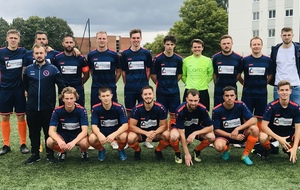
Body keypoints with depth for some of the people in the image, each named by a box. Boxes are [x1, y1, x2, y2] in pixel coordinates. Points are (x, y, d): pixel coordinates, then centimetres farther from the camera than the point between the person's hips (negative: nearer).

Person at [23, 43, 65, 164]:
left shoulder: (53, 69, -4)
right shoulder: (28, 70, 4)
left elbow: (61, 85, 0)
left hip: (48, 107, -2)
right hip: (32, 107, 2)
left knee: (49, 131, 7)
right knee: (33, 132, 10)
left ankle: (50, 154, 19)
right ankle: (35, 154, 22)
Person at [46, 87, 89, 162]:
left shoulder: (81, 110, -18)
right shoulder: (57, 110, -15)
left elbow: (84, 131, -24)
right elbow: (51, 131, -21)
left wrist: (73, 142, -42)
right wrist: (59, 141, -42)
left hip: (78, 136, -1)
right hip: (62, 136, 1)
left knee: (85, 143, -36)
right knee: (49, 142, -30)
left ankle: (83, 151, 4)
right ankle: (62, 151, 5)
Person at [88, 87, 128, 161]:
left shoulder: (119, 107, -17)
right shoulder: (95, 108, -13)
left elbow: (125, 125, -22)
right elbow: (94, 126, -16)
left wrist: (114, 134, -39)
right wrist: (99, 135, -40)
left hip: (116, 132, -1)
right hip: (101, 133, 1)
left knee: (123, 137, -35)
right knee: (91, 139, -30)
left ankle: (121, 150, 4)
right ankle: (101, 150, 7)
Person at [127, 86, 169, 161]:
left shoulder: (160, 108, -16)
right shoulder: (137, 108, -17)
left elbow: (164, 125, -11)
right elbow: (132, 126, -16)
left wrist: (154, 133, -31)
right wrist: (146, 133, -30)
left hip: (156, 132, 1)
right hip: (140, 133, -1)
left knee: (167, 135, -29)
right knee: (130, 138, -33)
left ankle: (158, 151, 4)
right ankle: (137, 150, 5)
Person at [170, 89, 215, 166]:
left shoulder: (202, 109, -23)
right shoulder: (180, 110, -30)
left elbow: (210, 127, -17)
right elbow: (182, 133, -30)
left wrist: (195, 133, -32)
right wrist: (187, 154, -31)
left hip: (196, 129, 3)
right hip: (181, 129, -2)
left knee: (211, 137, -25)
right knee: (174, 136, -37)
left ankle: (197, 151, 4)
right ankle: (177, 154, -4)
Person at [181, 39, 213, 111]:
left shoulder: (208, 60, 2)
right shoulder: (186, 60, 2)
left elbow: (210, 75, 11)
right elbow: (183, 75, 11)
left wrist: (204, 82, 3)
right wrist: (187, 83, 2)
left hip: (203, 91, 0)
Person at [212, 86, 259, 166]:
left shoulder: (240, 105, -12)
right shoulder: (217, 110, -15)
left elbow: (253, 120, -17)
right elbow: (216, 130, -10)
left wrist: (237, 129, -27)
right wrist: (231, 136, -21)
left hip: (240, 134, 2)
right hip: (225, 135, -2)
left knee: (254, 129, -28)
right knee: (218, 146, -36)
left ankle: (245, 155, -9)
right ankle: (226, 149, 6)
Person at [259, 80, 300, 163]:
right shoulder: (271, 106, -19)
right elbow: (264, 126, -22)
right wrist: (279, 138, -32)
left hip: (289, 134, 3)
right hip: (273, 133, -3)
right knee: (262, 138, -36)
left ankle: (289, 150, 8)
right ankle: (268, 150, 3)